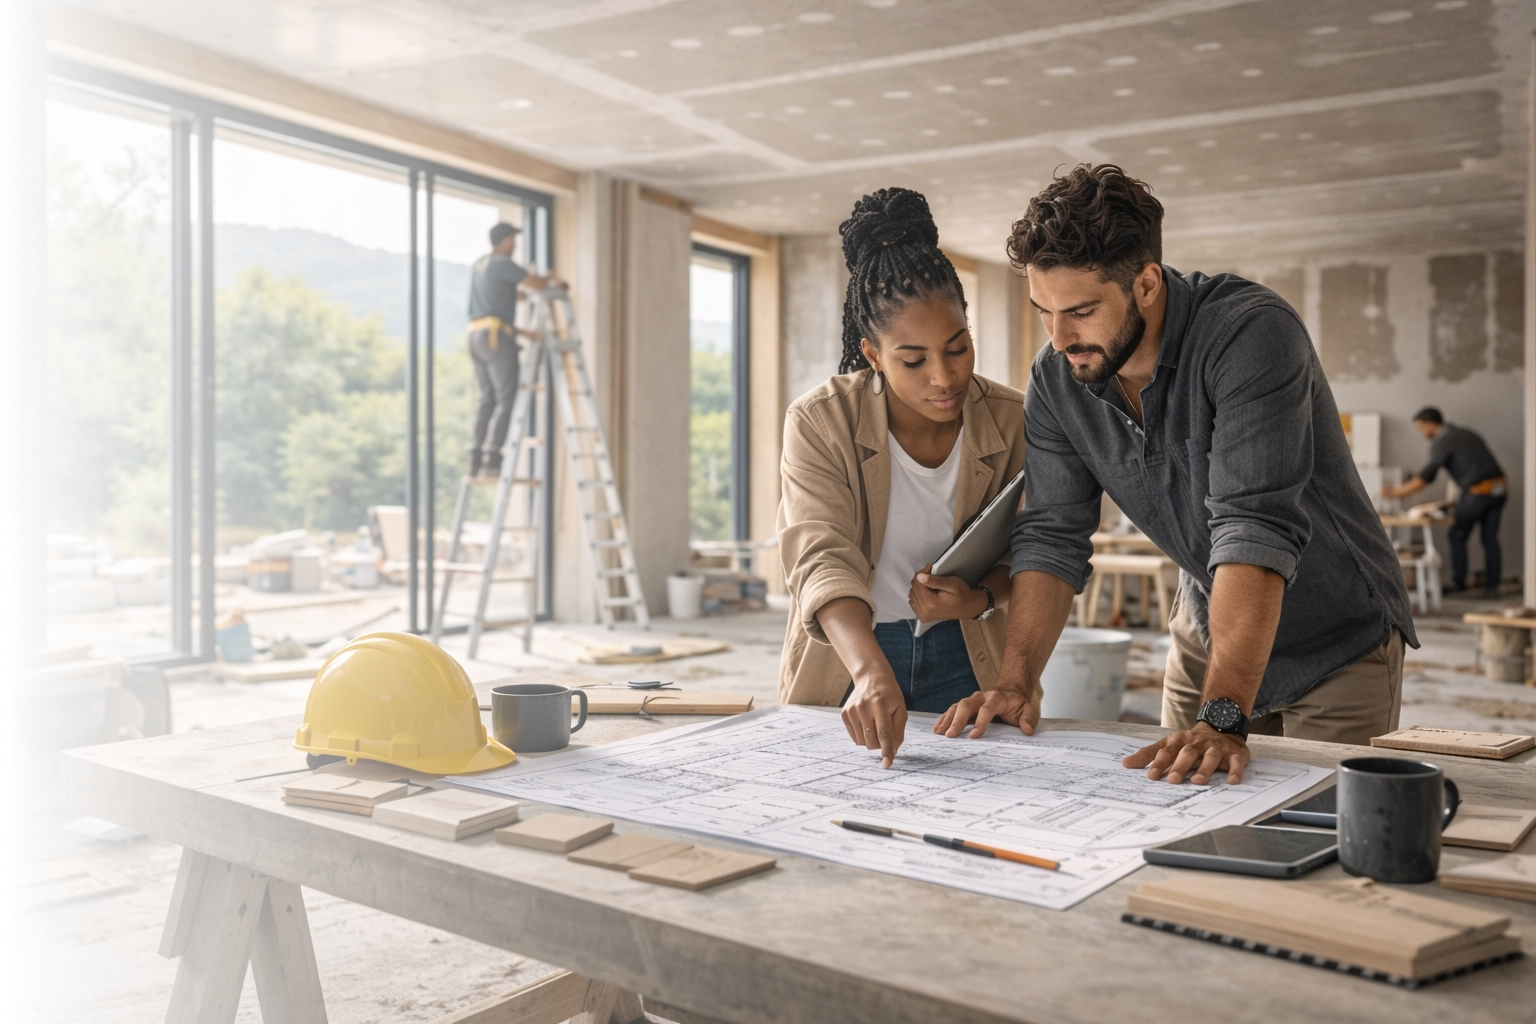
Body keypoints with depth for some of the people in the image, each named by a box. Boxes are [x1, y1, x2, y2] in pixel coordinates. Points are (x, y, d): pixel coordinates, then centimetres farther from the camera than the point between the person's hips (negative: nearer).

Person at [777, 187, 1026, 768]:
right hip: (845, 665, -1)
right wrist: (871, 672, -46)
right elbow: (822, 559, -29)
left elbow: (1024, 552, 0)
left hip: (964, 663, 2)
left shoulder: (1009, 421, -9)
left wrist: (980, 597, -23)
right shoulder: (819, 422, -17)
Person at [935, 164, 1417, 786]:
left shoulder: (1252, 335, -31)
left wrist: (1222, 717, -47)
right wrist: (1016, 682, -23)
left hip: (1337, 641, -5)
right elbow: (1052, 537, -10)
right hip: (1207, 632, 5)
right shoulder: (1056, 379, -12)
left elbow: (1256, 530, -40)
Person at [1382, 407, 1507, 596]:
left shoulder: (1442, 442, -6)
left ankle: (1458, 582, 12)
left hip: (1477, 492, -7)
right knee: (1490, 539, 11)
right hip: (1499, 488, 7)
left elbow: (1426, 477, -14)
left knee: (1457, 537, 9)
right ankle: (1492, 585, 11)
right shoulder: (1469, 434, 19)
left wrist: (1396, 492, -9)